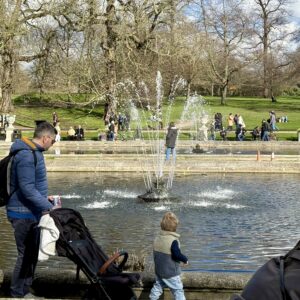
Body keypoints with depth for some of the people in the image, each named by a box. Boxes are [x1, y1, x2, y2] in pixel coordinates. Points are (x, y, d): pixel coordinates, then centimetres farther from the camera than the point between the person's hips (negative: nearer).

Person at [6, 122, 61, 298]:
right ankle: (18, 294, 11)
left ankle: (25, 290, 28)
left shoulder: (34, 152, 11)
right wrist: (49, 207, -23)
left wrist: (44, 198, 14)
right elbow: (27, 189, -26)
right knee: (26, 255, -1)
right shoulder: (26, 155, -21)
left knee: (32, 254, 17)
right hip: (24, 214, -10)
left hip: (32, 212, 10)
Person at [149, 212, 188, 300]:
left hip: (159, 270, 7)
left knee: (157, 286, 21)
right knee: (178, 290, 3)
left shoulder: (157, 239, 0)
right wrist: (185, 259, -10)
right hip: (171, 273, -7)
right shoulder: (173, 240, -23)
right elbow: (177, 255, -29)